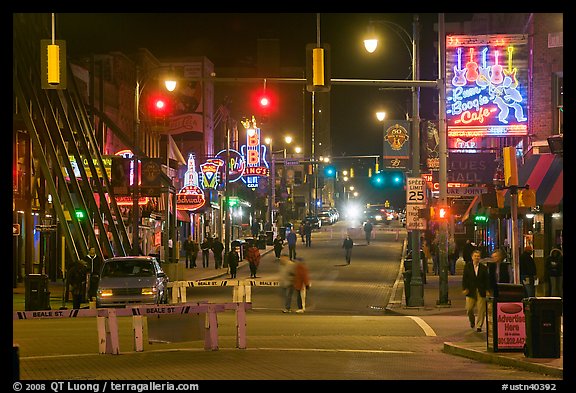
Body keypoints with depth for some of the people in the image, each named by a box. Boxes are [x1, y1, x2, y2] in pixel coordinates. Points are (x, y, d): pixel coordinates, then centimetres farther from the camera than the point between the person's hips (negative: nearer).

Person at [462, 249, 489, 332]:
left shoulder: (484, 268, 5)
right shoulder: (467, 266, 6)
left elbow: (486, 280, 5)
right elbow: (464, 278, 4)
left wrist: (487, 290, -3)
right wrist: (464, 288, -5)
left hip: (481, 291, 0)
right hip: (470, 291, 0)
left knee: (481, 310, -3)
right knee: (469, 308, 0)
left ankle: (479, 326, 7)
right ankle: (472, 321, 29)